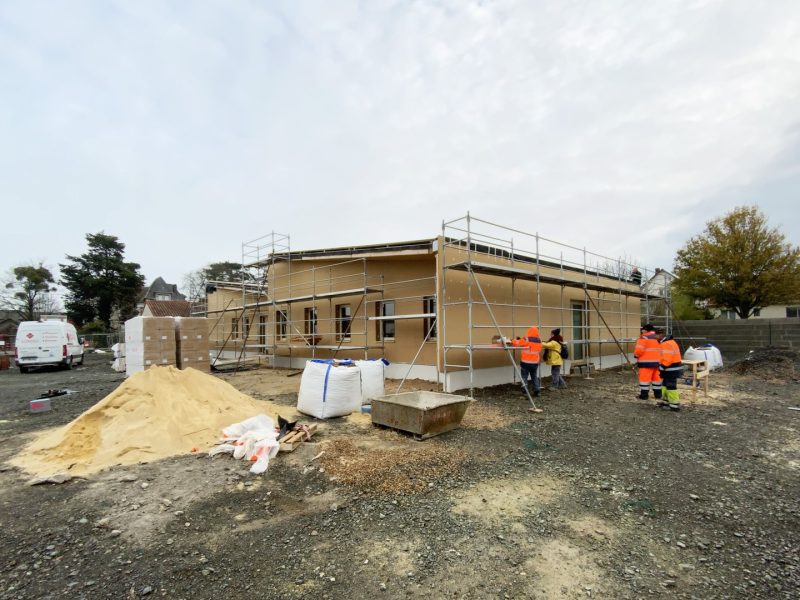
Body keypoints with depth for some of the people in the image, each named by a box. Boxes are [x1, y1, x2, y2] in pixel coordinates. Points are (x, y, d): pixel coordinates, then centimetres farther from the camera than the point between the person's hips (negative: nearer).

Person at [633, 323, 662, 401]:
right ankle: (658, 395, 21)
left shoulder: (644, 338, -11)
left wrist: (636, 355, 1)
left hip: (646, 362, -8)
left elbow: (639, 349, -17)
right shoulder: (657, 338, 14)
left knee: (644, 378, -4)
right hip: (657, 361, 8)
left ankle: (644, 395, -3)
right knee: (656, 378, 15)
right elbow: (660, 350, 17)